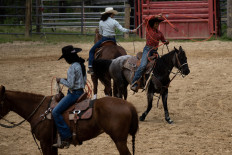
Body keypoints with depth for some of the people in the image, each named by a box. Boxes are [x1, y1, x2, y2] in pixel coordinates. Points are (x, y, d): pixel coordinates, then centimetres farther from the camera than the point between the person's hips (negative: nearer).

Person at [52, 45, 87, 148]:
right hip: (80, 91, 11)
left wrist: (61, 80, -6)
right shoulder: (81, 65, 9)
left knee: (56, 112, -14)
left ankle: (66, 138, -17)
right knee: (57, 111, 22)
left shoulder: (73, 68, -21)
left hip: (74, 93, -11)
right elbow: (84, 81, 17)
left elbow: (70, 85, -22)